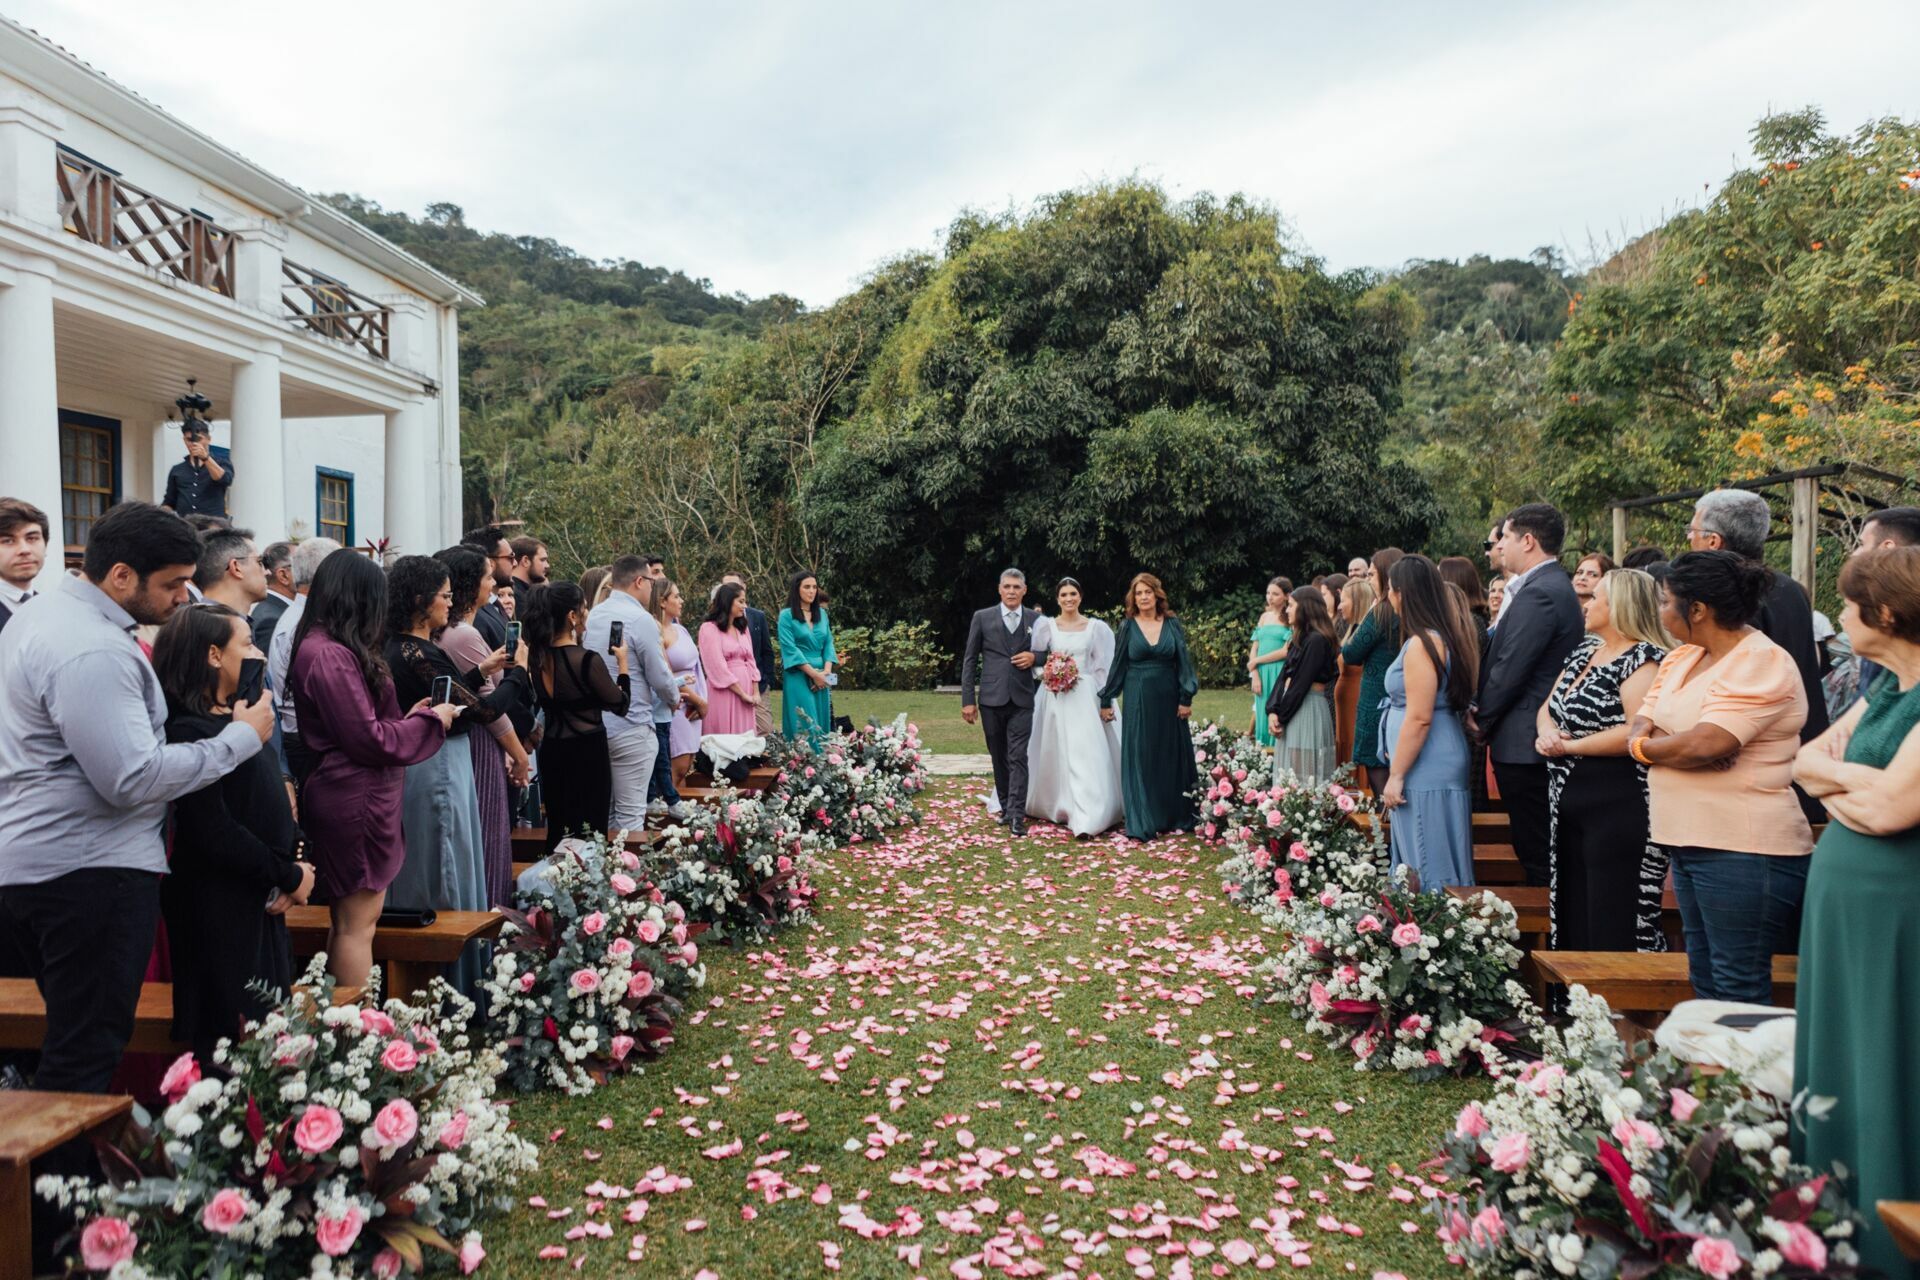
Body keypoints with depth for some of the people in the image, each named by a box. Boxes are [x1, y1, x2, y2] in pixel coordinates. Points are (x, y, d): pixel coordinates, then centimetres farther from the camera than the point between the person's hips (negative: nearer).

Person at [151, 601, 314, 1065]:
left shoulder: (235, 719, 13)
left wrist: (298, 858, -2)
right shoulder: (191, 731, -16)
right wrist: (290, 876, -13)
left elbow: (273, 806, 16)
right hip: (221, 911, -9)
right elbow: (212, 831, -23)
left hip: (259, 905, 9)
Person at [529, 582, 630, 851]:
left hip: (552, 748, 7)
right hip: (587, 750, -7)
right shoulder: (587, 659, -19)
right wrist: (622, 663, 3)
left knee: (558, 828, 17)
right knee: (589, 832, 3)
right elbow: (621, 705, -10)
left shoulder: (538, 656, 0)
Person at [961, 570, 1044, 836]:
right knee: (999, 757, 10)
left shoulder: (1036, 620, 7)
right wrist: (968, 699, -1)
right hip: (991, 698, 1)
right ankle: (1005, 807, 23)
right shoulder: (982, 617, 5)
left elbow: (1048, 654, 16)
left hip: (1022, 698, -1)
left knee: (1018, 757, -8)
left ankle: (1016, 814, -9)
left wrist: (1035, 657, -8)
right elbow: (969, 660, 4)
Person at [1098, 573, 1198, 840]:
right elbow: (1118, 666, 4)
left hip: (1168, 698, 1)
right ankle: (1143, 822, 5)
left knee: (1172, 755, 7)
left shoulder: (1172, 624, 2)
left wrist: (1186, 698, -5)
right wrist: (1106, 700, 5)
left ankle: (1174, 816, 20)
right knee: (1140, 758, 0)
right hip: (1138, 699, -1)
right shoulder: (1128, 627, 1)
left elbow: (1183, 662, 1)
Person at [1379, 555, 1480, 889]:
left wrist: (1396, 775, -15)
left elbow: (1419, 718, -20)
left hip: (1426, 771, -9)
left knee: (1427, 863, -3)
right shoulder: (1447, 636, 11)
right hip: (1443, 765, 9)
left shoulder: (1421, 644, -17)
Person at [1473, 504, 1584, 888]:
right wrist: (1483, 712, 4)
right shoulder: (1555, 587, 15)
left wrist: (1482, 720, -6)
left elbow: (1510, 670, -20)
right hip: (1543, 739, 10)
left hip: (1524, 743, -10)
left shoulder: (1538, 594, -18)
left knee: (1536, 856, -4)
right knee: (1541, 850, 16)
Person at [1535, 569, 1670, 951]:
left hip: (1619, 813, -9)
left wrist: (1569, 746, -16)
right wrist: (1547, 730, -7)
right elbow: (1547, 708, 16)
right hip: (1568, 805, 9)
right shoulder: (1585, 650, 15)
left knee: (1613, 933, -4)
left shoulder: (1643, 659, -12)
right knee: (1572, 922, 16)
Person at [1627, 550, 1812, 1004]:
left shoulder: (1763, 664, -14)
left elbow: (1705, 745, -25)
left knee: (1739, 992, -3)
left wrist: (1646, 746, -7)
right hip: (1688, 842, 9)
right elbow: (1639, 729, 9)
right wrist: (1666, 741, -13)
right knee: (1705, 982, 17)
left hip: (1743, 851, -9)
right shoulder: (1680, 658, 13)